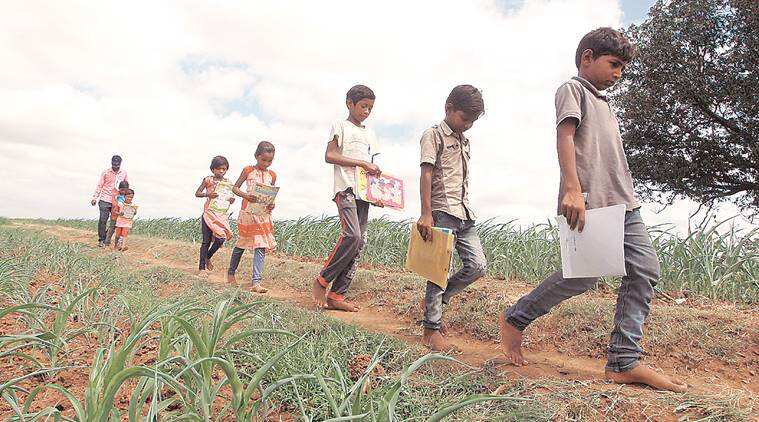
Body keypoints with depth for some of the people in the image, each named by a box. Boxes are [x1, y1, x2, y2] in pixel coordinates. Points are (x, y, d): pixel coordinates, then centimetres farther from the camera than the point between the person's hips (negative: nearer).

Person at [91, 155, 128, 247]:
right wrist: (95, 198, -3)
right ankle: (101, 240, 4)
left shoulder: (124, 174, 7)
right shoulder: (105, 172, 2)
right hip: (105, 200, -2)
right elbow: (99, 185, 3)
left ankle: (107, 238, 17)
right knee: (102, 220, -5)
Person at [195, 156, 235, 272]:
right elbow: (197, 193, 0)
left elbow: (230, 196, 17)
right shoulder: (208, 180, -1)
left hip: (221, 214, 3)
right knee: (206, 241, -1)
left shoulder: (227, 182, 8)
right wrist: (207, 194, -19)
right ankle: (202, 267, 9)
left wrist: (232, 200, -7)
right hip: (209, 213, -3)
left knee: (221, 239, -7)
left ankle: (207, 257, 21)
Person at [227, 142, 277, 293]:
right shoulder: (248, 170, -2)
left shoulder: (272, 175, 8)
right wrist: (246, 196, -18)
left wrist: (272, 204, -5)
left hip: (264, 214, 3)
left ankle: (256, 282, -8)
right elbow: (235, 188, 1)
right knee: (242, 243, 10)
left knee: (261, 246, -7)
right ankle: (231, 272, 32)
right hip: (248, 212, -2)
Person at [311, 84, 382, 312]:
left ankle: (337, 295, 4)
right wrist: (362, 163, -13)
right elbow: (329, 155, -8)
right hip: (345, 188, -7)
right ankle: (321, 281, -6)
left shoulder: (370, 134, 25)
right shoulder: (341, 126, 5)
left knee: (359, 242, 0)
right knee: (352, 236, -23)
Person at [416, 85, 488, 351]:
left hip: (465, 214, 8)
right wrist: (426, 214, -20)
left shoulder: (465, 142, 22)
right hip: (442, 212, -8)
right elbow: (426, 174, -12)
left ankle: (435, 300, 19)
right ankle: (432, 328, 5)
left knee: (478, 266, 1)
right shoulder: (434, 135, -2)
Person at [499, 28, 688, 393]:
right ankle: (514, 319, 8)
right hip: (589, 201, -9)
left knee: (645, 270, -1)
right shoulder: (573, 89, 4)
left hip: (622, 201, 9)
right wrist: (573, 188, -26)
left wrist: (625, 197, 22)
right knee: (583, 275, -11)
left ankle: (624, 362, 0)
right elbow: (565, 137, -13)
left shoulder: (603, 103, 30)